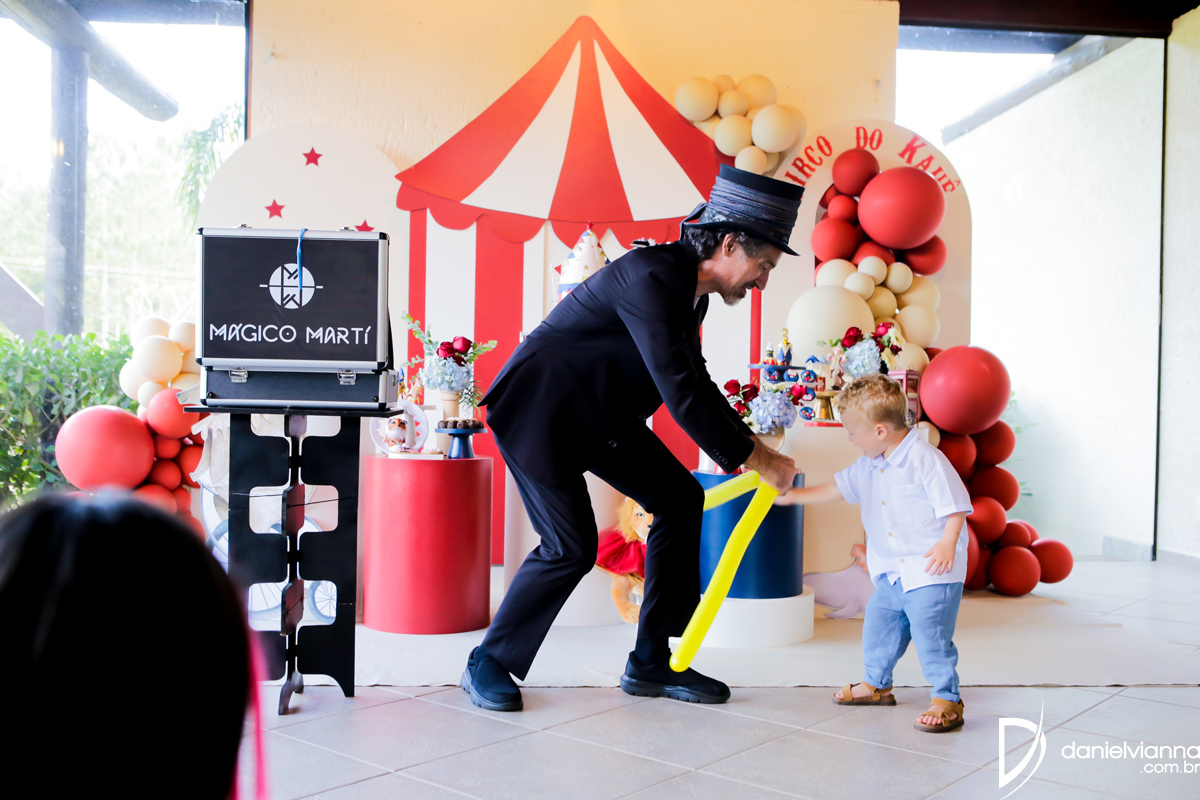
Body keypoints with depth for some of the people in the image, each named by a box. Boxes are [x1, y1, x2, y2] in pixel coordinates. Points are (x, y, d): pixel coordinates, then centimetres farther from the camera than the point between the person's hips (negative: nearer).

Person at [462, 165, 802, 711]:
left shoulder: (689, 287, 3)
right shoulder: (651, 277, -28)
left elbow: (695, 382, 14)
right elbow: (680, 393, -32)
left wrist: (749, 448, 7)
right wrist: (754, 459, -24)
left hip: (600, 412, 10)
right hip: (540, 410, -10)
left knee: (680, 499, 4)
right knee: (571, 545, -12)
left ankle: (651, 662, 12)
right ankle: (488, 662, 11)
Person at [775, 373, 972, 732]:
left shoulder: (925, 459, -17)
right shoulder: (869, 466, 8)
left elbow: (955, 504, -16)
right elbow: (836, 488, 17)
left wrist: (948, 543, -24)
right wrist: (792, 495, 16)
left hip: (932, 570, -8)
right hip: (891, 571, 9)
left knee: (931, 634, -9)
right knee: (878, 626, 16)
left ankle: (947, 701, 4)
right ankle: (876, 685, 35)